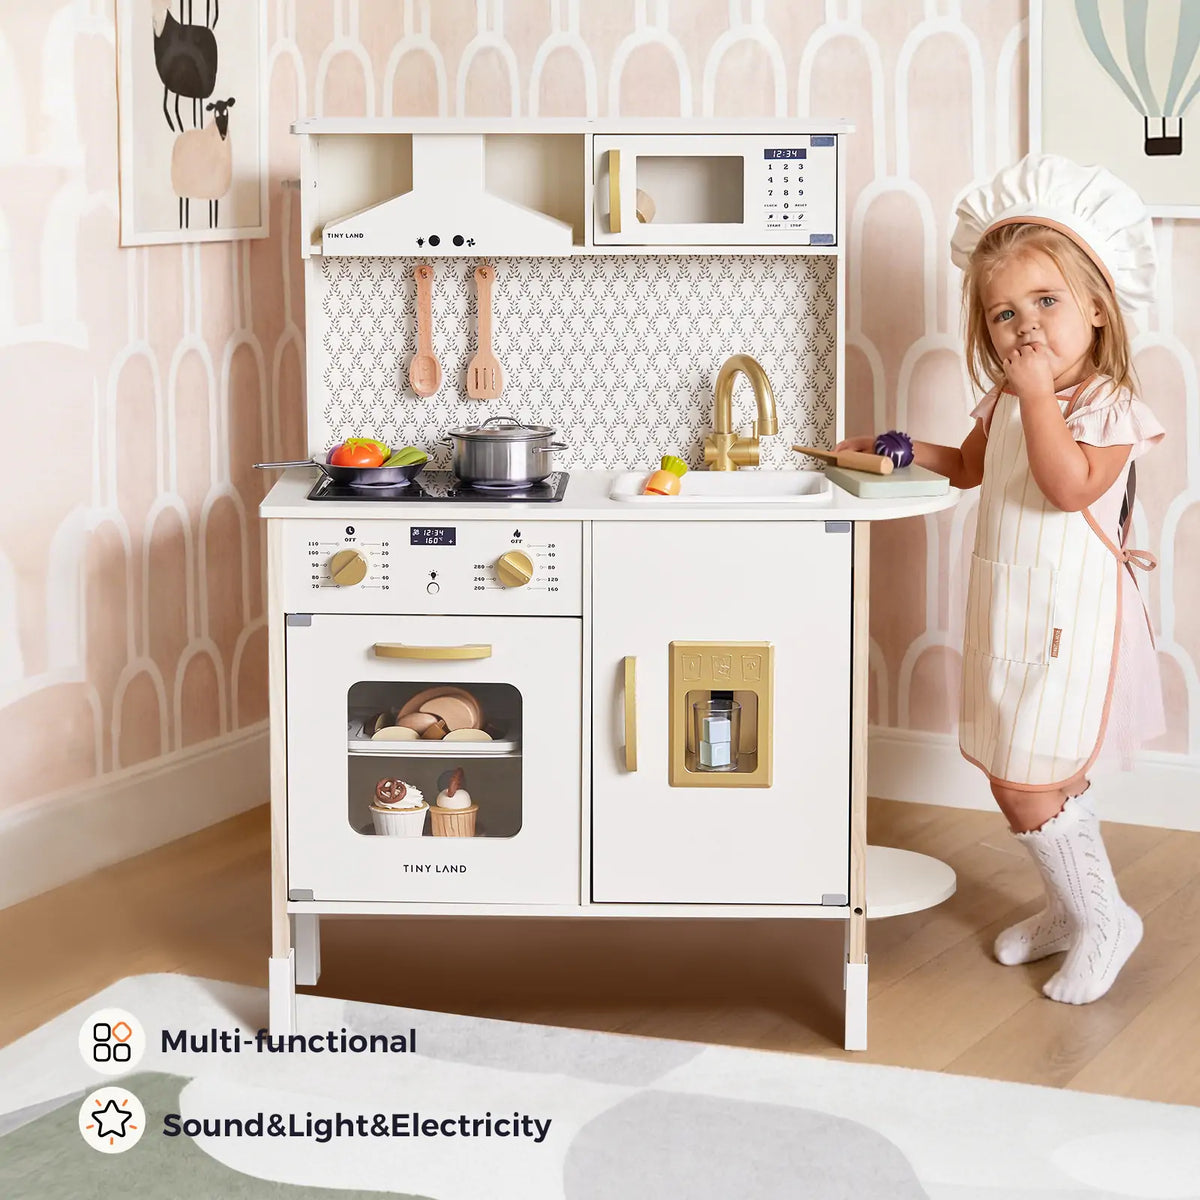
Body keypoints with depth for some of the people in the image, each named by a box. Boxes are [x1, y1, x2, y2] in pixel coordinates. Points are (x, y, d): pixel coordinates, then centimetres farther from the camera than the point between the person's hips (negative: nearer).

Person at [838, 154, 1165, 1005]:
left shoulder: (1109, 406, -14)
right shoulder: (1006, 401, 7)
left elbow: (1070, 486, -30)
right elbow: (969, 466, 25)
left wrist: (1038, 394, -28)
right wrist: (902, 448, 11)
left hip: (1069, 624, -8)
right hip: (1006, 617, 8)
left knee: (1026, 786, -7)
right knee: (1034, 779, 16)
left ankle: (1103, 919, 11)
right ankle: (1072, 906, 33)